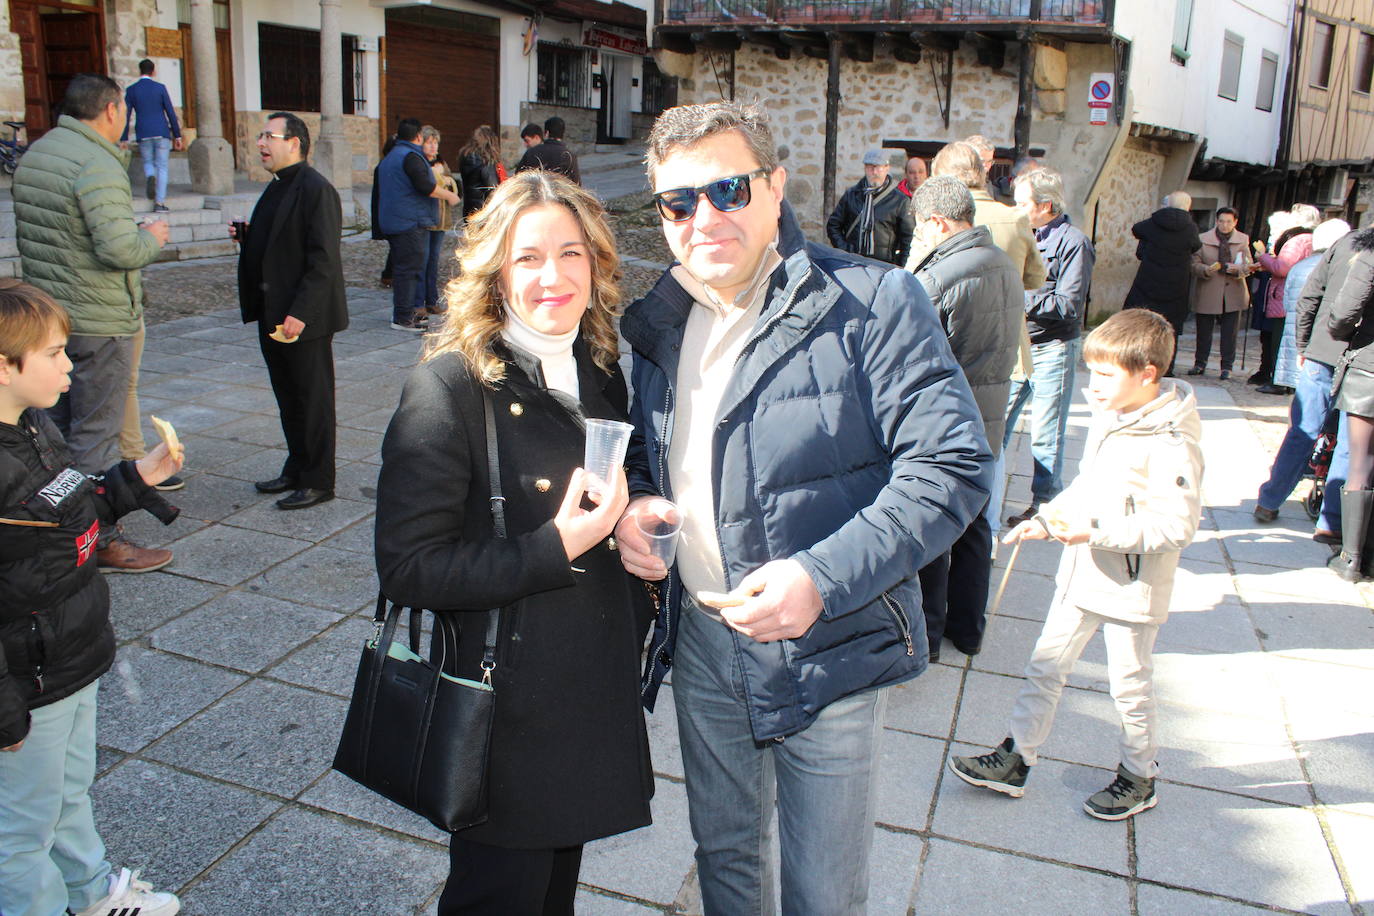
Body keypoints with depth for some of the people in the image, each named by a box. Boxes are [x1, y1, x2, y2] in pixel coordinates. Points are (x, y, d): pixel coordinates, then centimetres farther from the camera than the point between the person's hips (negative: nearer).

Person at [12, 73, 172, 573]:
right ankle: (101, 541, 7)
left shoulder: (34, 153, 11)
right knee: (94, 436, -1)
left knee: (55, 428, 18)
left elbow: (39, 231, 16)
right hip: (97, 324, -9)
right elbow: (119, 250, -26)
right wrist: (152, 237, -5)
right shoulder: (98, 167, -19)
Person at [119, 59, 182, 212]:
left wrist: (123, 139, 5)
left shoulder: (131, 90, 3)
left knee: (147, 163, 19)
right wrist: (177, 135, 4)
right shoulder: (160, 87, 0)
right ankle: (159, 203, -2)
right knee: (162, 167, 3)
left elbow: (126, 115, 2)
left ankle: (150, 177, -17)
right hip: (161, 133, -1)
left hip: (143, 134, 1)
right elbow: (170, 112, -2)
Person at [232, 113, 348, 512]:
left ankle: (318, 482, 11)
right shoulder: (277, 188, 15)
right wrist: (247, 237, 4)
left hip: (305, 317, -9)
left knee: (313, 399, 1)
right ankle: (296, 468, 30)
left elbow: (323, 259, -21)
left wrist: (300, 313, -24)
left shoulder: (316, 190, -15)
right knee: (288, 396, 17)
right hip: (274, 314, 9)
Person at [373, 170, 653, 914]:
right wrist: (553, 550, -27)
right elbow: (407, 567, -20)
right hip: (507, 705, -6)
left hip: (597, 694, 6)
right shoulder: (451, 387, -19)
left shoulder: (601, 372, 3)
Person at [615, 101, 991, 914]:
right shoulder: (661, 324, 4)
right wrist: (635, 504, -4)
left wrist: (825, 577, -28)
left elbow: (952, 465, -19)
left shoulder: (872, 303, -15)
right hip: (701, 640, 5)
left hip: (829, 649, -5)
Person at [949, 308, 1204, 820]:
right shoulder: (1107, 416, 3)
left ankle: (1139, 778, 32)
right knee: (1046, 666, 12)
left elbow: (1176, 526, -25)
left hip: (1133, 587, -8)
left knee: (1130, 687, 10)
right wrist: (1047, 520, 3)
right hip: (1082, 575, 8)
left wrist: (1096, 530, -28)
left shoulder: (1171, 446, -22)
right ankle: (1016, 760, 24)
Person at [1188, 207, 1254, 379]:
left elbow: (1248, 265, 3)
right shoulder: (1203, 239, 1)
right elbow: (1194, 264, -2)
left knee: (1229, 333, 3)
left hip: (1233, 293, 1)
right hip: (1208, 292, -1)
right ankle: (1200, 364, 19)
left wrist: (1238, 269, -19)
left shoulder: (1243, 240, 7)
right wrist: (1206, 270, -23)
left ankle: (1226, 367, 12)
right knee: (1203, 331, 5)